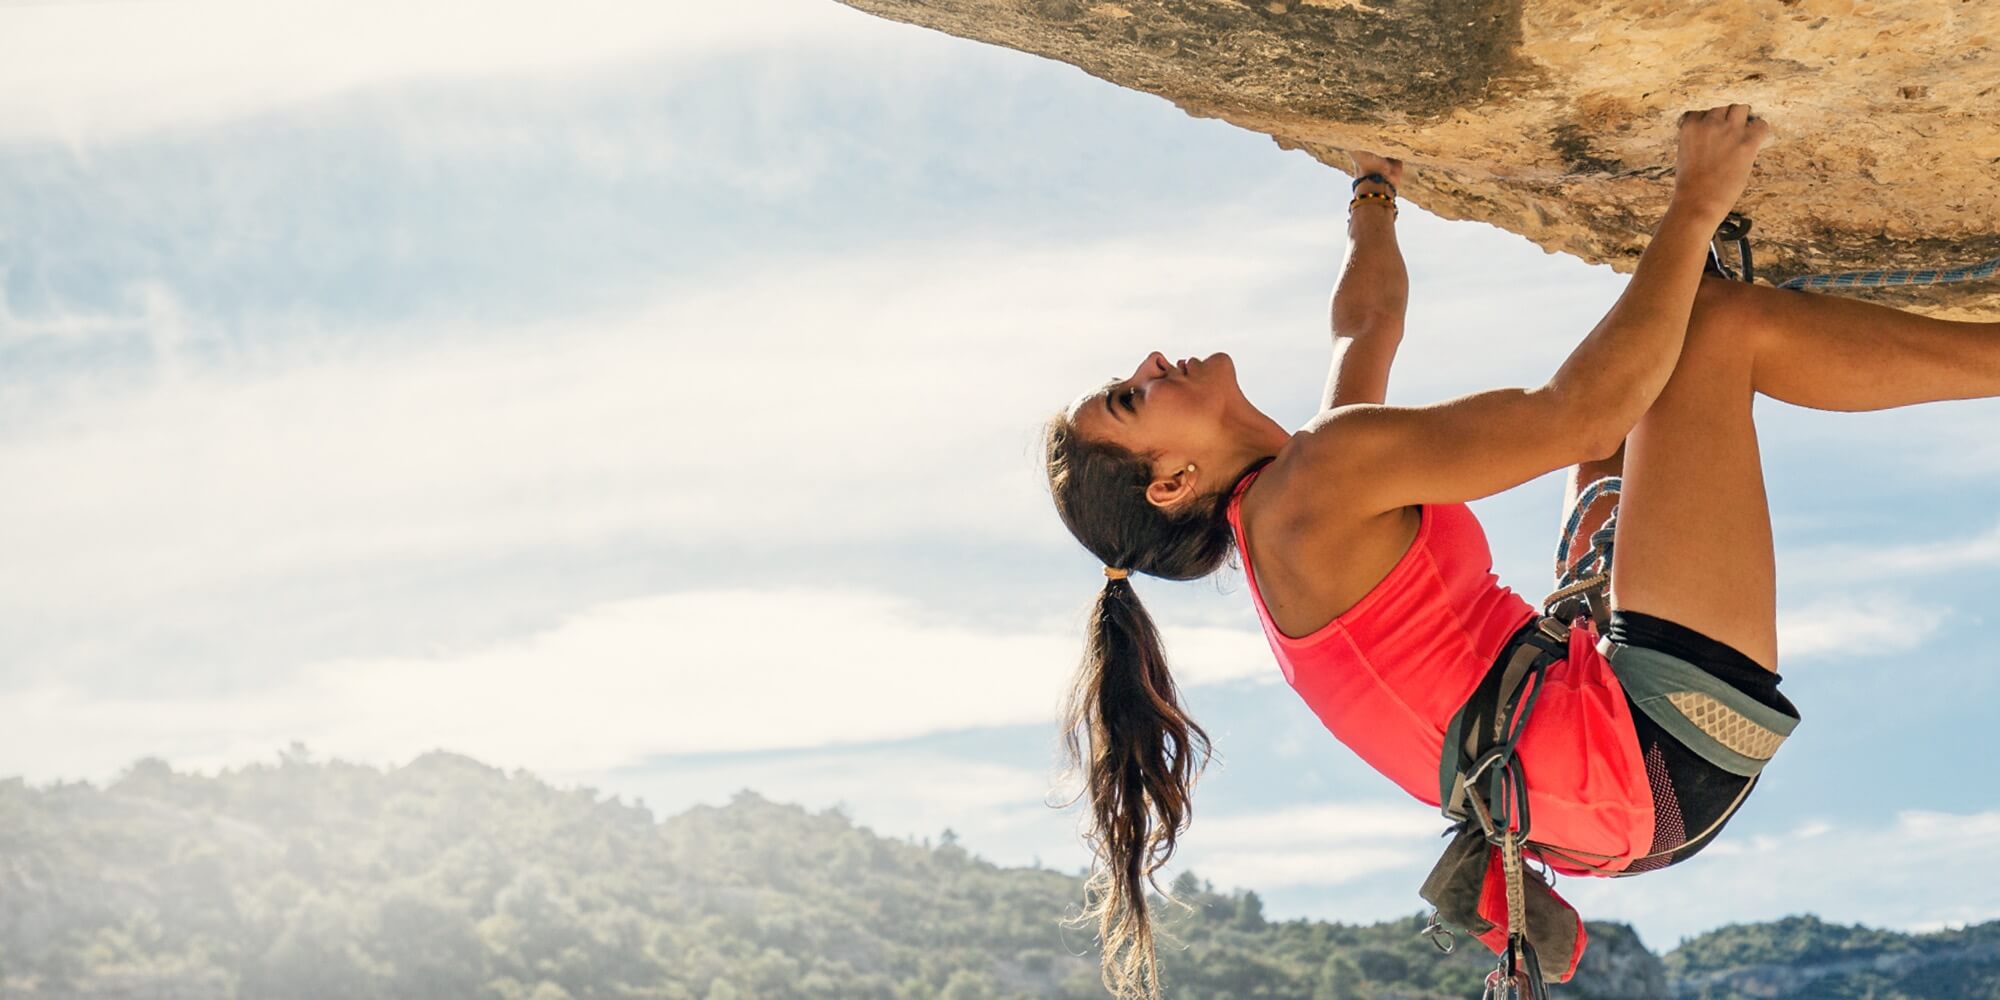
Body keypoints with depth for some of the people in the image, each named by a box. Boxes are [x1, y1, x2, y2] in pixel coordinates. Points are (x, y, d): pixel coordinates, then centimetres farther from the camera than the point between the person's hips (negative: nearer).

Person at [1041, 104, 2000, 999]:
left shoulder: (1278, 500, 13)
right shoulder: (1317, 476, -17)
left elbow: (1370, 321, 32)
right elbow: (1571, 418, -22)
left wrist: (1373, 184, 47)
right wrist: (1695, 205, -15)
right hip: (1663, 761, -11)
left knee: (1624, 371, 25)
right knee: (1718, 321, -7)